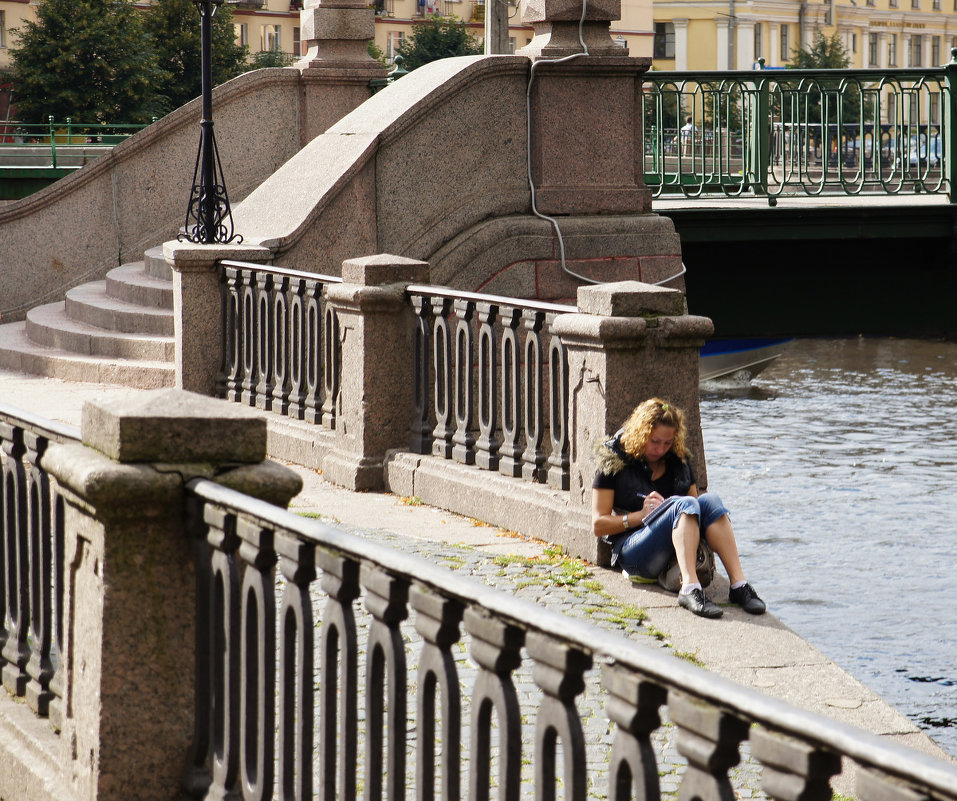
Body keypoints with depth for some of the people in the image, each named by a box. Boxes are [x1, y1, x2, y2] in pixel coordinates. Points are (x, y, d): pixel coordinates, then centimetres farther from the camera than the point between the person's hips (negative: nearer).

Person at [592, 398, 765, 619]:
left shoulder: (677, 460, 17)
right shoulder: (614, 461, 3)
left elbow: (698, 512, 20)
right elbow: (598, 525, 0)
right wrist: (641, 515, -14)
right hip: (633, 554, -5)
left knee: (710, 500, -24)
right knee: (685, 504, -30)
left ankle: (739, 584, -38)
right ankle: (690, 588, -51)